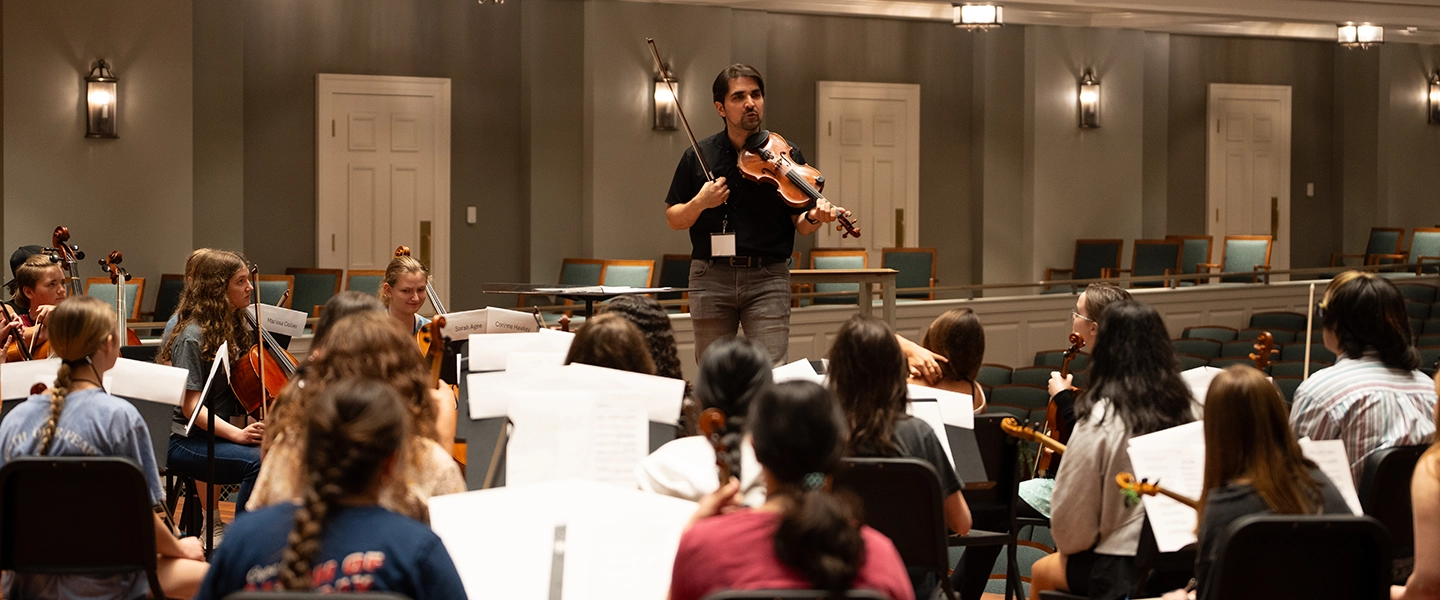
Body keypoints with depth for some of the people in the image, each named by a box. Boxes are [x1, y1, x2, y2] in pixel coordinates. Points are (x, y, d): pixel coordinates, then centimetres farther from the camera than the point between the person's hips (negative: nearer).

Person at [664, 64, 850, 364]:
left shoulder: (785, 156, 3)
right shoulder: (699, 157, 5)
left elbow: (800, 225, 4)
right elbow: (673, 220, 8)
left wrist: (814, 217, -18)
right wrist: (700, 203, -11)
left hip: (767, 279, -1)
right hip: (711, 279, 1)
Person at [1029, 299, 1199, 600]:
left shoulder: (1101, 419, -19)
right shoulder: (1190, 412, -6)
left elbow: (1070, 516, -14)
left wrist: (1068, 547, 8)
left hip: (1117, 571, -5)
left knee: (1041, 572, 27)